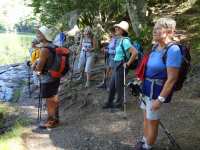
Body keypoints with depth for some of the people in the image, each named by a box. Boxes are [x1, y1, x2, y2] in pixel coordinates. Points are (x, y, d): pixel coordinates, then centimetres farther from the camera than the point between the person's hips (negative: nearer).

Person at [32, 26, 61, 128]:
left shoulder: (45, 49, -24)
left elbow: (38, 68, -20)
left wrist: (35, 66, 2)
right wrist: (37, 63, 3)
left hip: (48, 80, -9)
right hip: (55, 77, 9)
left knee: (49, 102, 7)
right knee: (54, 99, 21)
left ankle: (51, 122, 21)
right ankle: (55, 119, 35)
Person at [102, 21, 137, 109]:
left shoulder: (125, 41, -20)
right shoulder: (119, 40, 8)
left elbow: (134, 52, -29)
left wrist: (128, 64, -22)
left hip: (120, 66, -9)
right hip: (116, 65, 9)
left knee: (118, 86, 5)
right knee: (112, 85, 16)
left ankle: (119, 104, 22)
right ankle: (109, 102, 29)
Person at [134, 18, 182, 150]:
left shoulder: (173, 50, -23)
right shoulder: (156, 46, 3)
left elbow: (172, 78, -23)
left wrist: (160, 99, -22)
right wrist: (143, 84, 19)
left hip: (159, 91, -8)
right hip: (148, 89, 8)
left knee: (152, 121, 8)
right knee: (146, 117, 22)